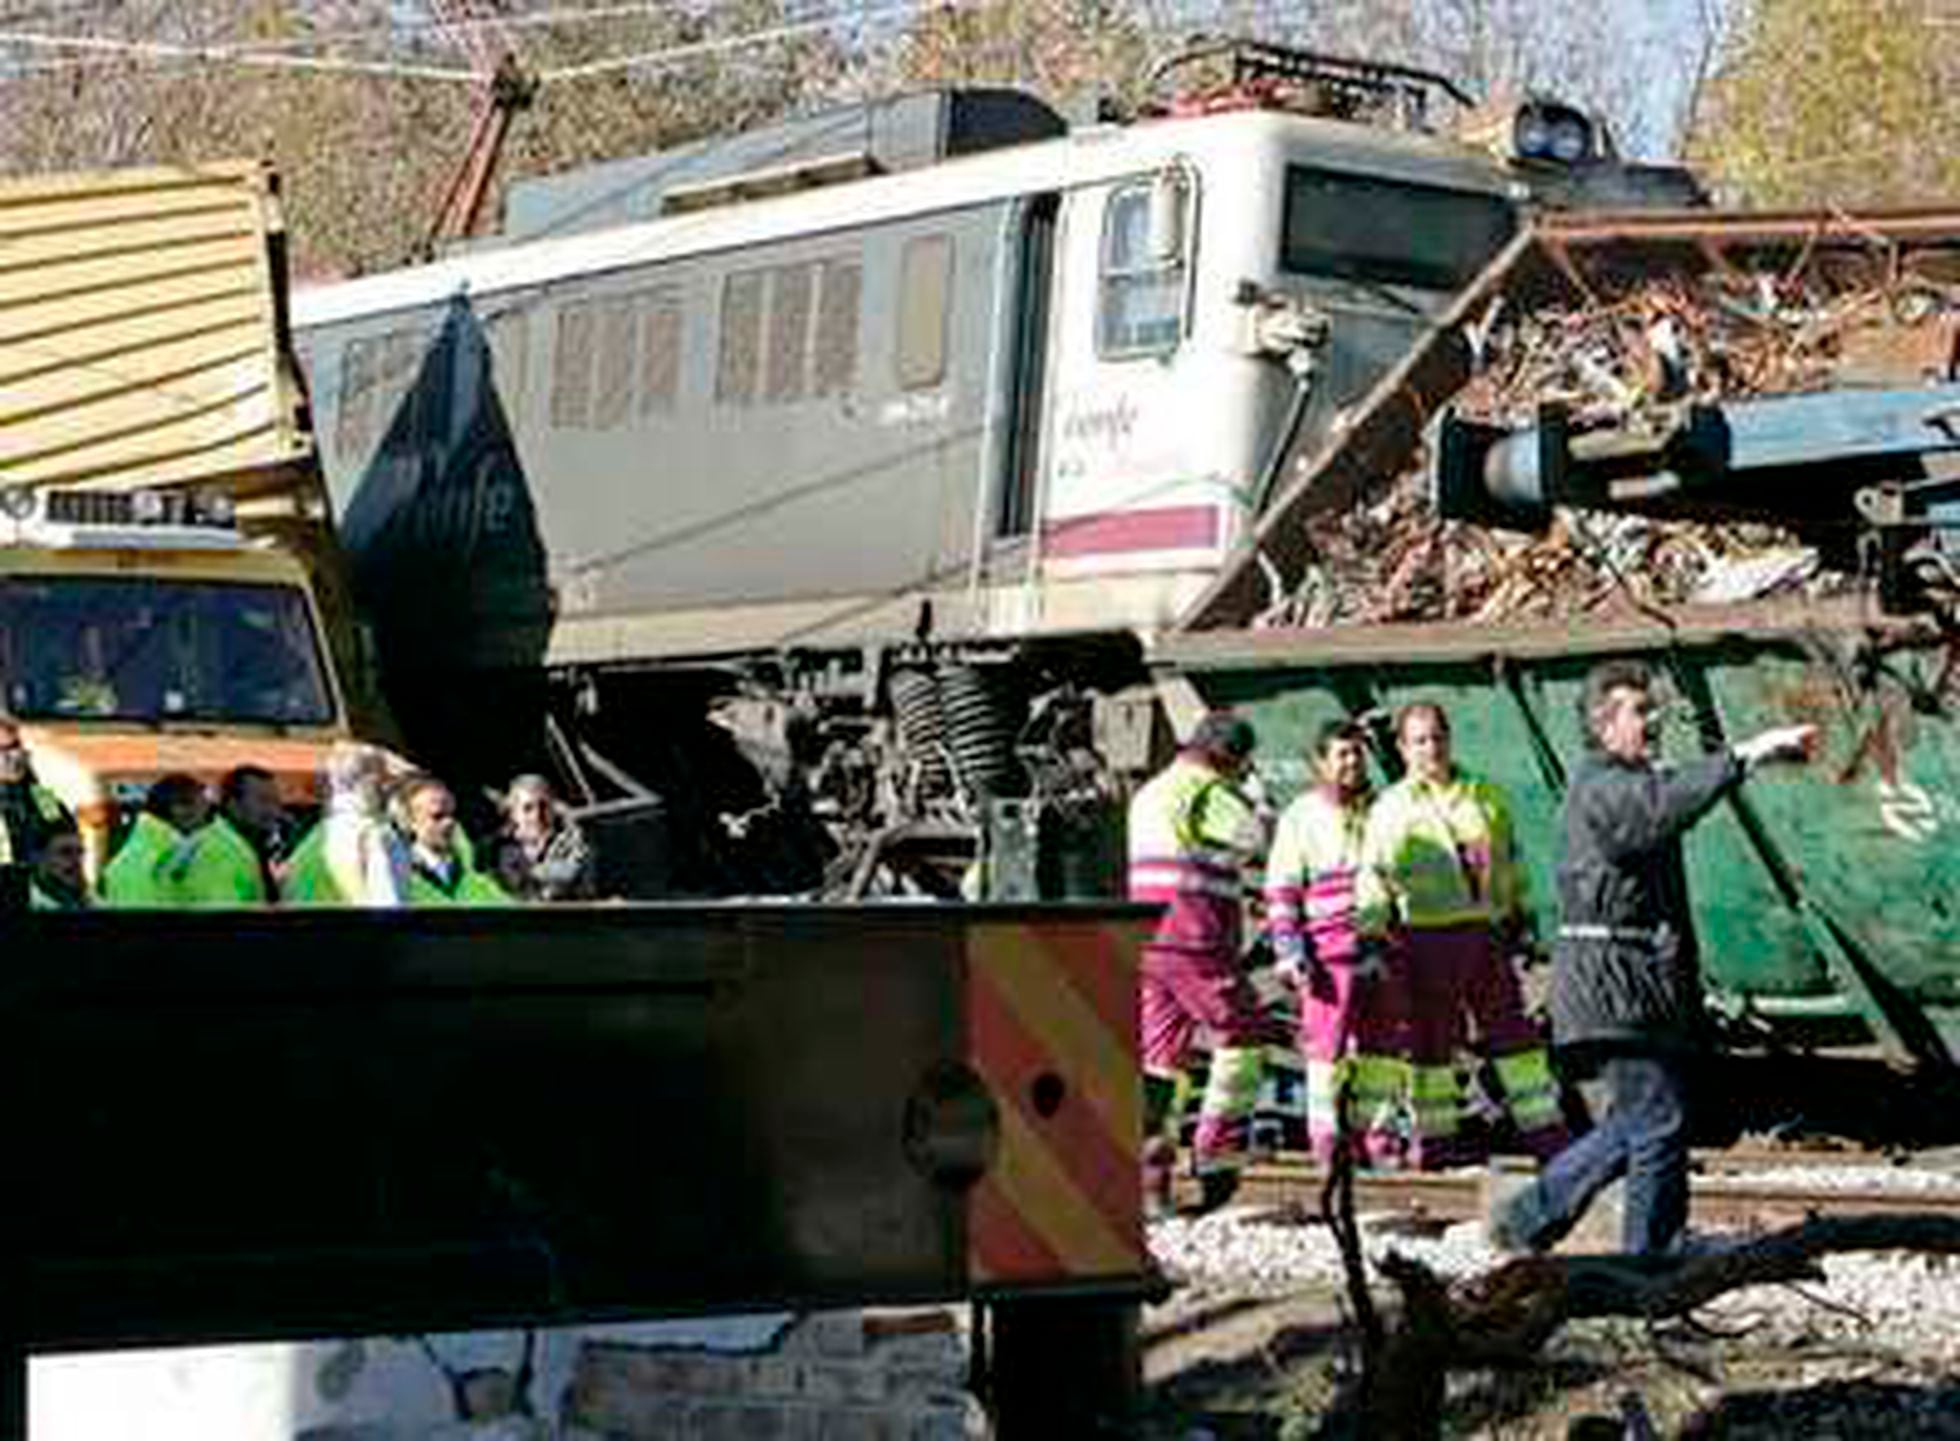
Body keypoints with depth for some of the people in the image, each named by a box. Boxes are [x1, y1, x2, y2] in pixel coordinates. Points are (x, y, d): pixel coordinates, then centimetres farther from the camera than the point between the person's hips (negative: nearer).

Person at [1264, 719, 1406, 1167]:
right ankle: (1326, 1145, -1)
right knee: (1327, 1049, -5)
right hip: (1329, 951, -4)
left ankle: (1380, 1139, 14)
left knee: (1382, 1051, 7)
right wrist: (1289, 951, -8)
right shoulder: (1301, 817, 3)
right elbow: (1281, 891, 1)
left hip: (1381, 951, 4)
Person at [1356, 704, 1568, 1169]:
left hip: (1486, 933, 3)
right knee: (1432, 1039, 2)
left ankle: (1543, 1129, 10)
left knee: (1512, 1031, 5)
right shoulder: (1391, 809, 1)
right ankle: (1433, 1136, 11)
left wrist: (1517, 911, 20)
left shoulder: (1486, 797, 12)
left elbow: (1510, 860, 22)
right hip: (1427, 937, -3)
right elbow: (1373, 878, -2)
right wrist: (1372, 936, -11)